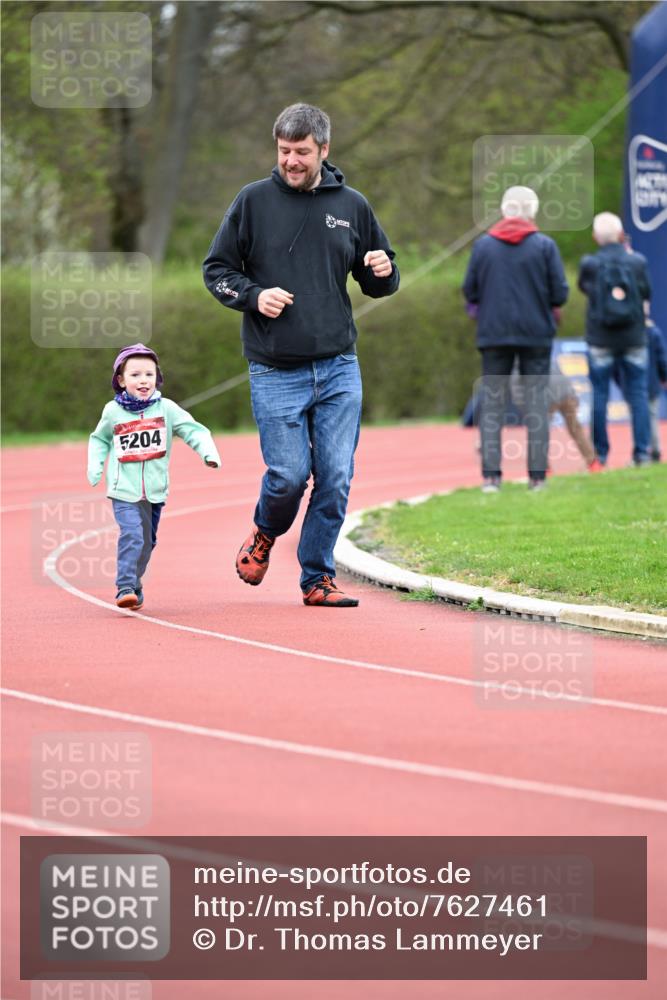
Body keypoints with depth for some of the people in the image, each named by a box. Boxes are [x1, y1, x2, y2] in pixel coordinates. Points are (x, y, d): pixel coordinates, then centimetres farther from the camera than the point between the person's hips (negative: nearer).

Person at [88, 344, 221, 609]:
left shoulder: (166, 408, -1)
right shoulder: (113, 411, 1)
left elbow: (193, 430, -3)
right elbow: (99, 439, 17)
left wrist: (209, 452, -19)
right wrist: (94, 465, 3)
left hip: (155, 490, 3)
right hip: (124, 489, -3)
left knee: (147, 541, 13)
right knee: (131, 535, -20)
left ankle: (133, 585, 30)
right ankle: (125, 588, -20)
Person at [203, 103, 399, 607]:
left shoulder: (352, 206, 8)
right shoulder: (253, 201, 1)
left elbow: (378, 283, 17)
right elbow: (217, 269, 6)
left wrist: (384, 272, -7)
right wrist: (254, 296, -12)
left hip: (339, 370, 2)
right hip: (275, 372, -2)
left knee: (336, 478, -1)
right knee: (288, 474, -6)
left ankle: (318, 576, 11)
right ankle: (265, 535, 26)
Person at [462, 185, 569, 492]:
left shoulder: (483, 245, 0)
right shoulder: (544, 245, -4)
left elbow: (470, 291, 0)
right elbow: (560, 293, -6)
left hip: (493, 332, 1)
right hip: (536, 333, -1)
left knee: (491, 402, 5)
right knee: (536, 401, 5)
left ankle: (490, 473, -3)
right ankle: (537, 474, 2)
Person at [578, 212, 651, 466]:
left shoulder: (589, 264, -9)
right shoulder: (637, 261, -6)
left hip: (600, 340, -1)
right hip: (633, 340, 1)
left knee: (599, 395, 6)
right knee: (638, 395, 6)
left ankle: (600, 453, 6)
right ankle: (642, 452, 2)